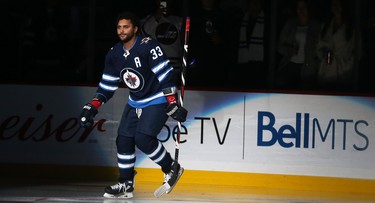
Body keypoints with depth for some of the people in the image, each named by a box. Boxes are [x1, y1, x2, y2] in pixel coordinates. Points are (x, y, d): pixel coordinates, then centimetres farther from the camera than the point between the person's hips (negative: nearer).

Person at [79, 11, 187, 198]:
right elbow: (107, 85, 9)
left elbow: (166, 75, -23)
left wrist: (172, 103, -28)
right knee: (124, 139, 1)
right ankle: (126, 185, 12)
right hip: (135, 102, 8)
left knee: (143, 139, -21)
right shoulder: (114, 54, 1)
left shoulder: (148, 46, -21)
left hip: (157, 100, -8)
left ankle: (172, 169, 0)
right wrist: (92, 107, 1)